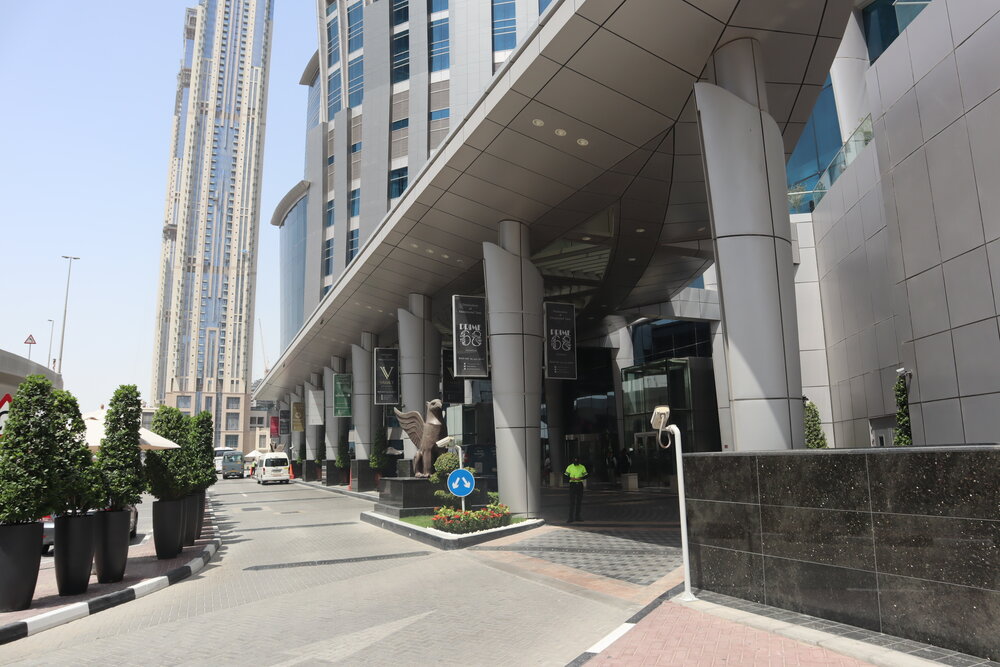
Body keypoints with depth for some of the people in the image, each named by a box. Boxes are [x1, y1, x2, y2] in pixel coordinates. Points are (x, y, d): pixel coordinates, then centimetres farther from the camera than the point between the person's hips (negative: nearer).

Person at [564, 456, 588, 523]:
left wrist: (580, 478, -15)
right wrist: (571, 478, -18)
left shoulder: (582, 467, 2)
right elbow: (565, 475, 0)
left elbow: (586, 476, 3)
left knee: (579, 501, 8)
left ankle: (577, 516, 20)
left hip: (580, 485, 2)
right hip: (572, 485, -2)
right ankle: (571, 518, -6)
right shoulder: (570, 467, -2)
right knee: (572, 502, -7)